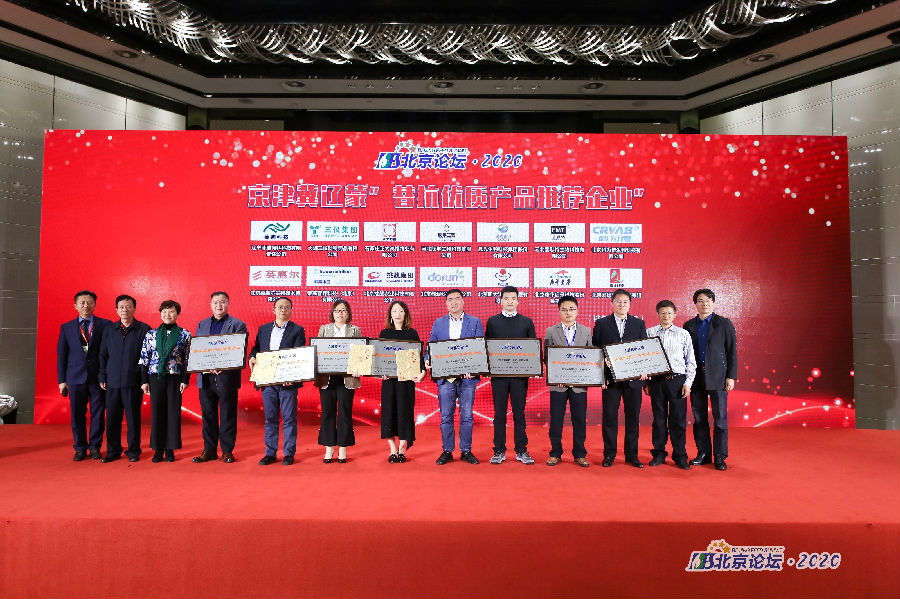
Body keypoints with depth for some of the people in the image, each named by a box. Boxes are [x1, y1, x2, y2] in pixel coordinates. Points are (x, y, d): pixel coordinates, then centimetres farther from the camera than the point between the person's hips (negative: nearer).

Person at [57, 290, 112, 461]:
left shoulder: (105, 325, 2)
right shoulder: (66, 327, 9)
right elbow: (61, 355, 9)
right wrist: (62, 380, 4)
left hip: (98, 377, -1)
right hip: (76, 378, 2)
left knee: (98, 414, 5)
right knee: (77, 415, 7)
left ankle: (95, 446, 19)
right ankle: (80, 448, 21)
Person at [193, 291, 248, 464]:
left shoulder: (238, 325, 1)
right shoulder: (202, 325, 15)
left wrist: (223, 366, -21)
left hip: (227, 377, -4)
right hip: (206, 377, 4)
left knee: (228, 416, 3)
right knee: (208, 415, 10)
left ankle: (227, 451, 12)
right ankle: (209, 450, 20)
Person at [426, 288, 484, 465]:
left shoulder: (475, 322, 6)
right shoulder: (438, 323, 11)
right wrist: (428, 361, -12)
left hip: (467, 376, -1)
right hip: (445, 376, 1)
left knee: (467, 416, 5)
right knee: (446, 416, 5)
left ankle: (466, 451, 16)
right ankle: (447, 451, 16)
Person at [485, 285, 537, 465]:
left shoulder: (527, 322, 8)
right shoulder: (492, 321, 8)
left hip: (520, 374, 0)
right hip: (498, 374, 0)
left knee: (519, 413, 5)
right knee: (499, 413, 4)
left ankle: (521, 451, 14)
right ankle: (499, 451, 13)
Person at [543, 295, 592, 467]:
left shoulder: (586, 331, 9)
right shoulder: (550, 331, 5)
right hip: (558, 383, -1)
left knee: (580, 420, 5)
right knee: (556, 419, 4)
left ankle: (579, 454, 17)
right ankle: (555, 453, 16)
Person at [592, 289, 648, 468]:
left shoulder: (639, 324, 9)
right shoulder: (601, 323, 5)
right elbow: (595, 349, 3)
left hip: (633, 377, 1)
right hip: (610, 378, -1)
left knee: (633, 416, 7)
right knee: (609, 416, 3)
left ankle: (632, 455, 17)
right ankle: (609, 455, 13)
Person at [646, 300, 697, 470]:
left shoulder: (683, 334, 6)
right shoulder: (649, 333, 6)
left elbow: (691, 361, 7)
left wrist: (688, 383, 0)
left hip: (678, 380, 0)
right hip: (657, 380, 0)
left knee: (678, 419, 2)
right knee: (659, 418, 6)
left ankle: (680, 456, 13)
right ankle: (659, 454, 17)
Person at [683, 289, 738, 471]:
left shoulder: (724, 324, 2)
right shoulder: (689, 325, 9)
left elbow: (732, 351, 0)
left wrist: (731, 376, -6)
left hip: (717, 377, -3)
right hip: (696, 378, 3)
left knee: (720, 418, 1)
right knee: (699, 418, 9)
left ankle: (720, 457, 10)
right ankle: (703, 454, 20)